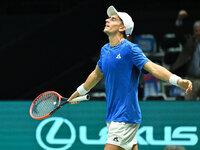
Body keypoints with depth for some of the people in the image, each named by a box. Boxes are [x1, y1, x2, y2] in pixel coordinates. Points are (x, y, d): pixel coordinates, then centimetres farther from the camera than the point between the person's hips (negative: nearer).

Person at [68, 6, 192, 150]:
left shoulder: (130, 49, -12)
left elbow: (153, 68, -22)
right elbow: (96, 74, 29)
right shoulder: (105, 50, 12)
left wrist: (179, 81, -36)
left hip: (125, 117, -8)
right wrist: (78, 93, 42)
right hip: (113, 116, 8)